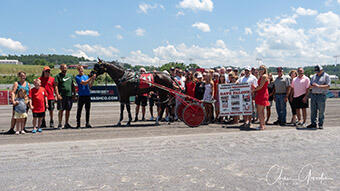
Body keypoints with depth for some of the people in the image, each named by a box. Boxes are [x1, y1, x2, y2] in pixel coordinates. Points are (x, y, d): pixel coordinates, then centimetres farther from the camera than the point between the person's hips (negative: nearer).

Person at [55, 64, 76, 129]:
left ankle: (66, 124, 17)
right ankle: (60, 124, 3)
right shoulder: (58, 76, 1)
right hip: (62, 96, -4)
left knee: (68, 110, 8)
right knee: (61, 110, -4)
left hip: (69, 95, 5)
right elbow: (56, 86, -7)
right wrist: (57, 94, -17)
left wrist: (74, 94, 12)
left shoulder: (70, 75, 16)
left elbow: (73, 85, 19)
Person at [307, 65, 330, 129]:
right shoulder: (314, 76, 15)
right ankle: (313, 123, 12)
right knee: (313, 110, 5)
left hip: (321, 96, -5)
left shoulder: (326, 76, 0)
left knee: (321, 111, -2)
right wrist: (313, 86, -6)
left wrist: (318, 86, -17)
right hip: (313, 95, 5)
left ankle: (321, 124, 6)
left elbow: (328, 86, -9)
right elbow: (310, 86, 17)